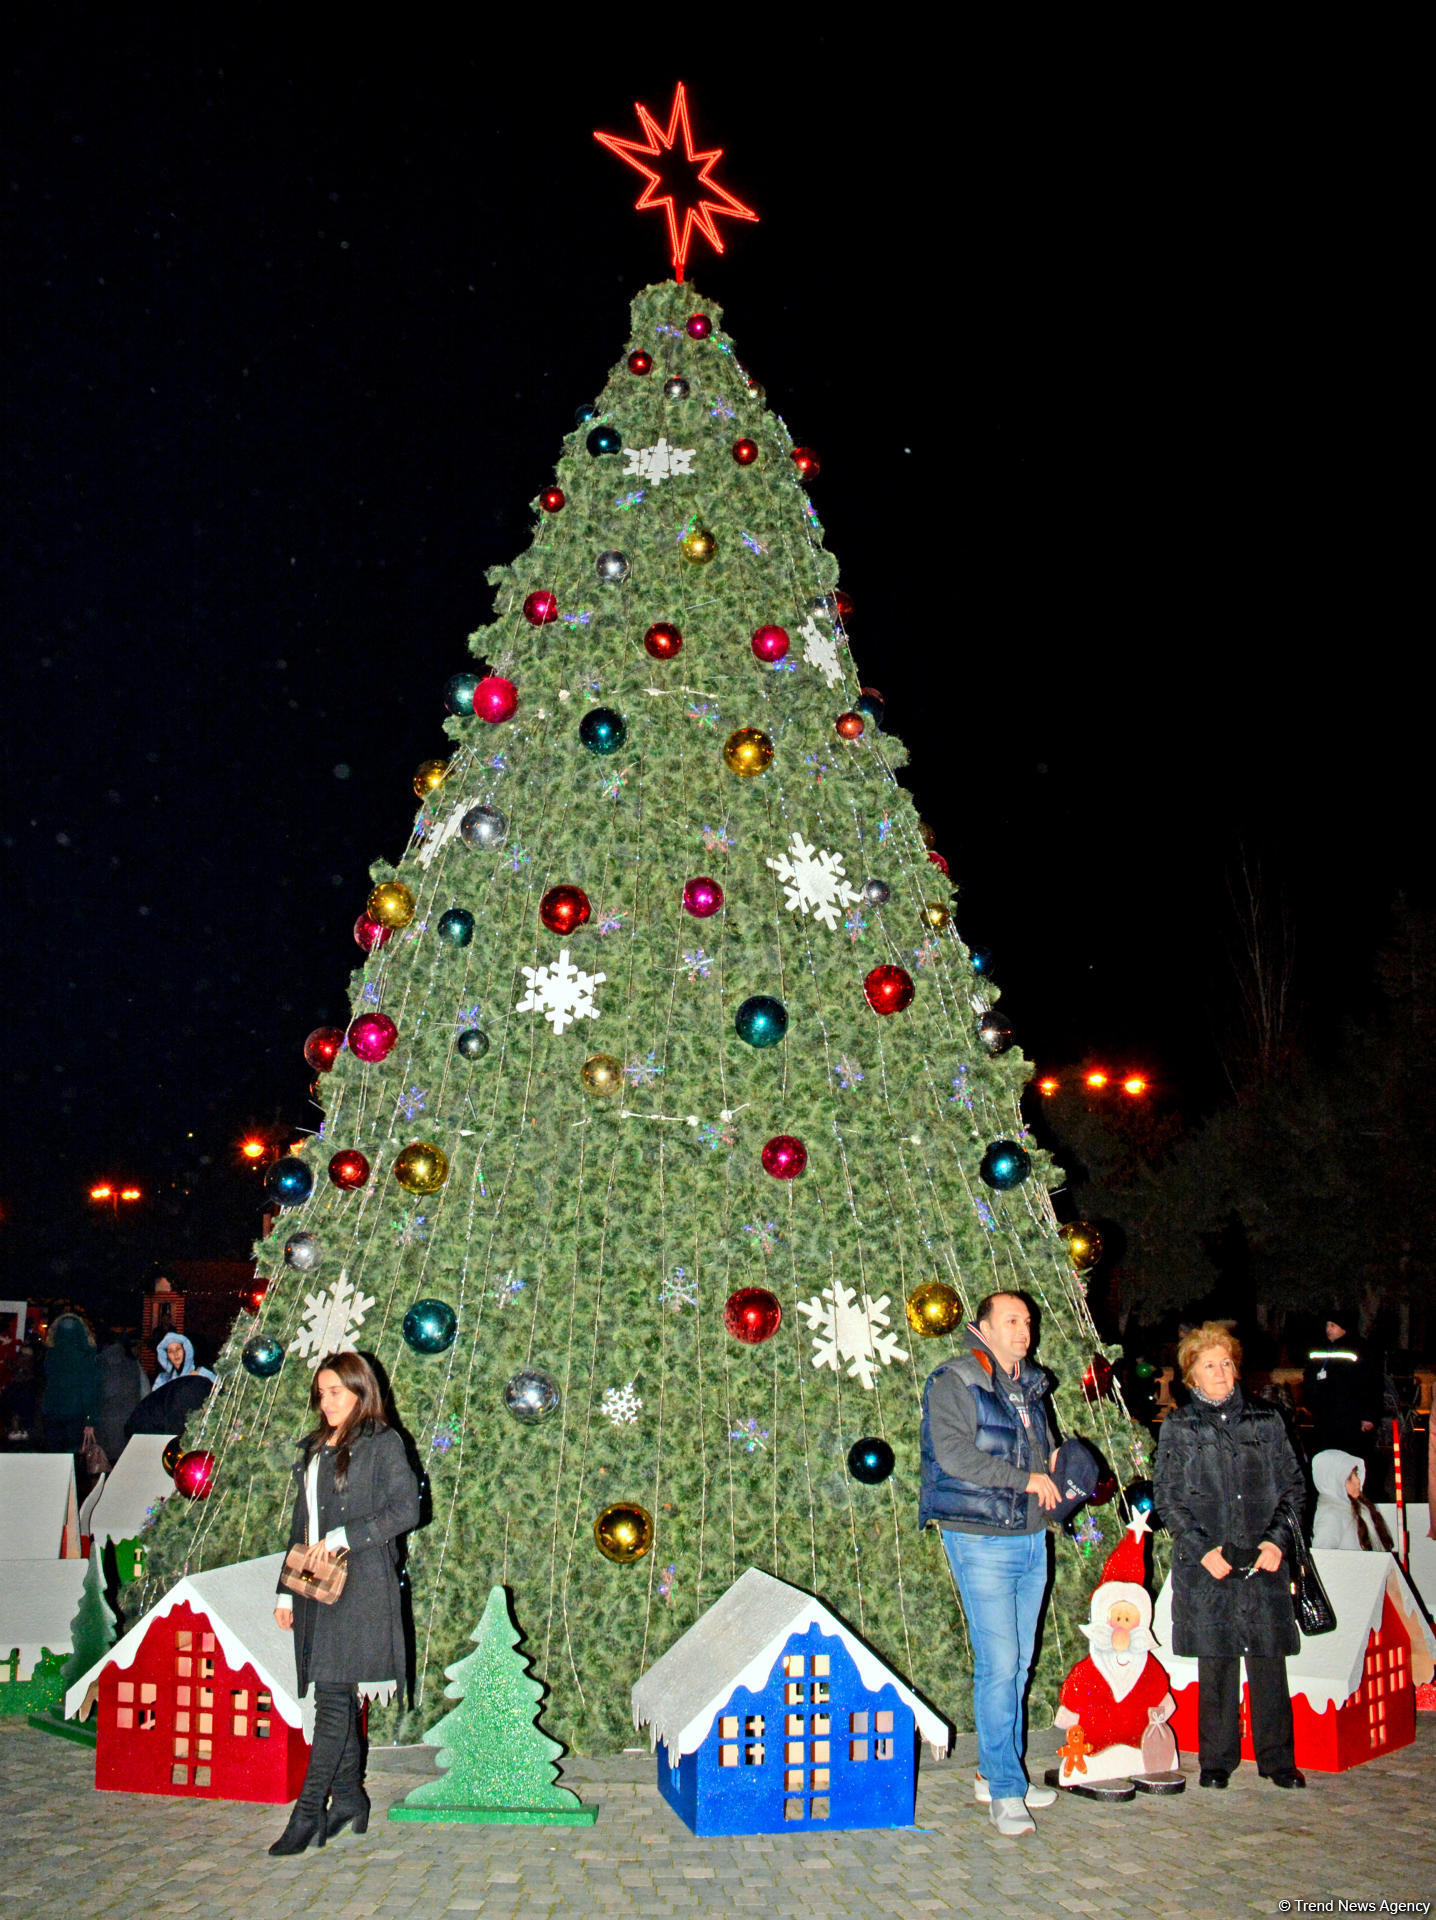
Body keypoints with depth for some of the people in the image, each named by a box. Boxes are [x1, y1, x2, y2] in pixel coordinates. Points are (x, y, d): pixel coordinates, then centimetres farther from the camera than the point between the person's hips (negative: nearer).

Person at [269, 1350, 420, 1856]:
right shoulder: (314, 1449, 18)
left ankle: (309, 1810, -8)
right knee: (334, 1696, 9)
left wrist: (346, 1537, -15)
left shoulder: (382, 1443, -2)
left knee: (334, 1694, -10)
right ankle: (348, 1798, 18)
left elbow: (407, 1509, -9)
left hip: (361, 1582, -7)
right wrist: (287, 1589, 17)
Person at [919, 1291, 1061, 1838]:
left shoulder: (1031, 1386, 15)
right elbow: (954, 1454, -19)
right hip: (981, 1541, -7)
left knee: (1018, 1663, 11)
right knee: (998, 1663, -8)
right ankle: (1005, 1791, 1)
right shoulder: (954, 1382, -7)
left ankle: (997, 1773, 23)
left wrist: (1055, 1467, 3)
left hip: (1030, 1538, 7)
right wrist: (1028, 1479, -15)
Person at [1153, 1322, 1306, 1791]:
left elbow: (1293, 1486, 10)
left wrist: (1277, 1539, -4)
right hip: (1206, 1565, -1)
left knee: (1269, 1661, 2)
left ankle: (1277, 1758, 17)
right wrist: (1202, 1549, -9)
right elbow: (1166, 1498, 2)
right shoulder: (1178, 1428, 6)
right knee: (1216, 1664, 2)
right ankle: (1217, 1760, 15)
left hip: (1263, 1562, 1)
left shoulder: (1266, 1422, 11)